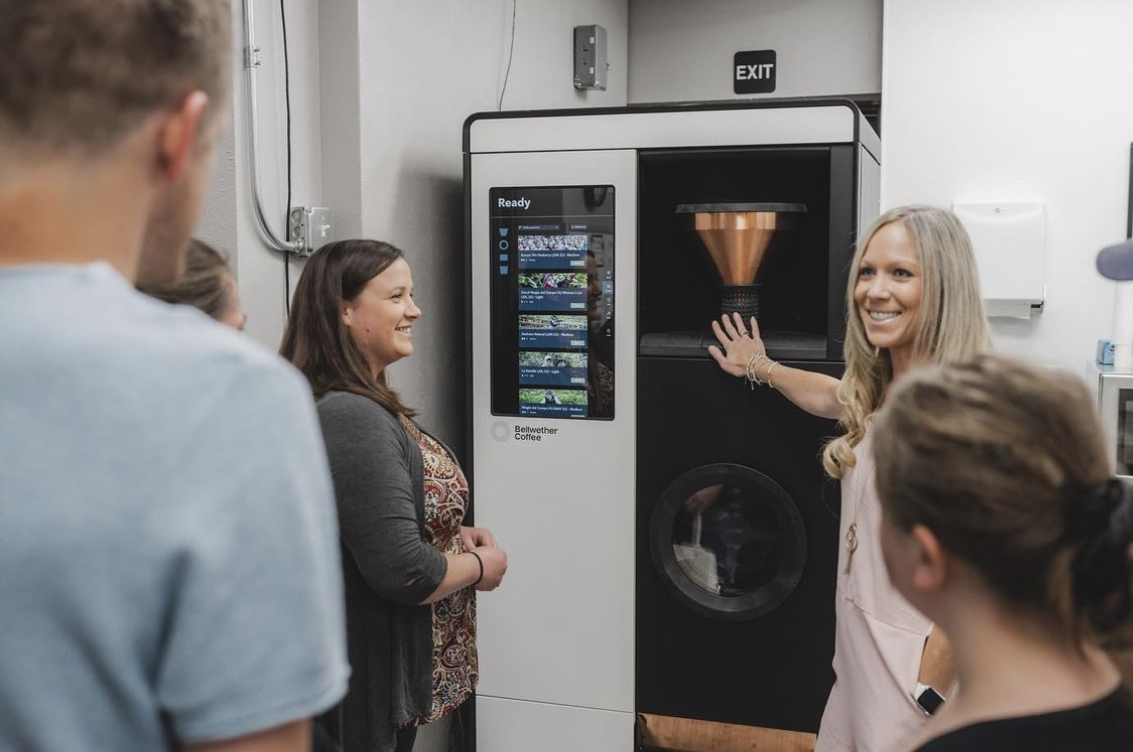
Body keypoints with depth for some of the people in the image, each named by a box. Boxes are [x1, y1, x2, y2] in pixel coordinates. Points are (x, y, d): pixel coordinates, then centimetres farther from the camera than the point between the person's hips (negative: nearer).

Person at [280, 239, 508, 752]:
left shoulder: (360, 406, 6)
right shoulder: (353, 419, -26)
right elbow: (403, 572, -29)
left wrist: (453, 535, 3)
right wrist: (482, 565, -11)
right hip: (367, 691, -10)